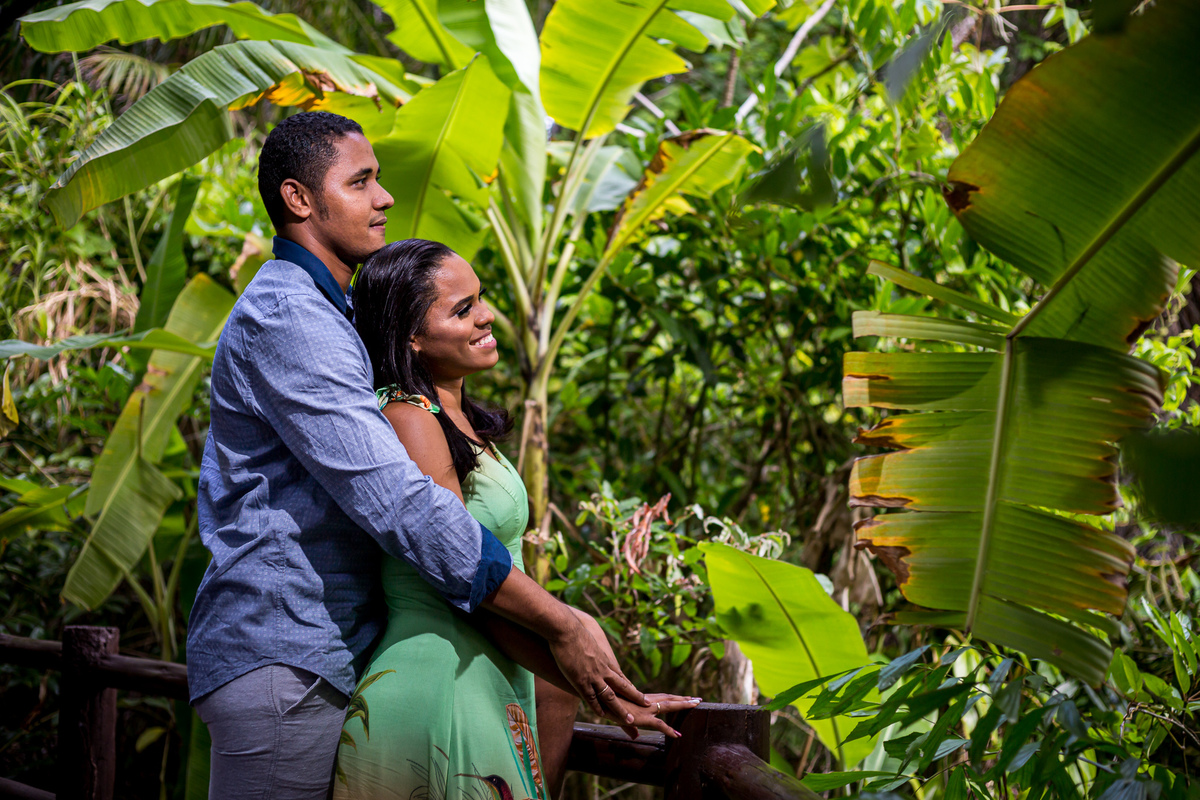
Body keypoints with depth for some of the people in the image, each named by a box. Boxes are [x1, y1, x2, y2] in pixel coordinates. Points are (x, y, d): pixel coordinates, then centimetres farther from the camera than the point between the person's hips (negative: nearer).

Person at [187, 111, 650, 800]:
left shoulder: (312, 312, 21)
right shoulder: (287, 316, -14)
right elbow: (394, 498, -24)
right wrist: (560, 626, -23)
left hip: (320, 657, 10)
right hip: (284, 659, -10)